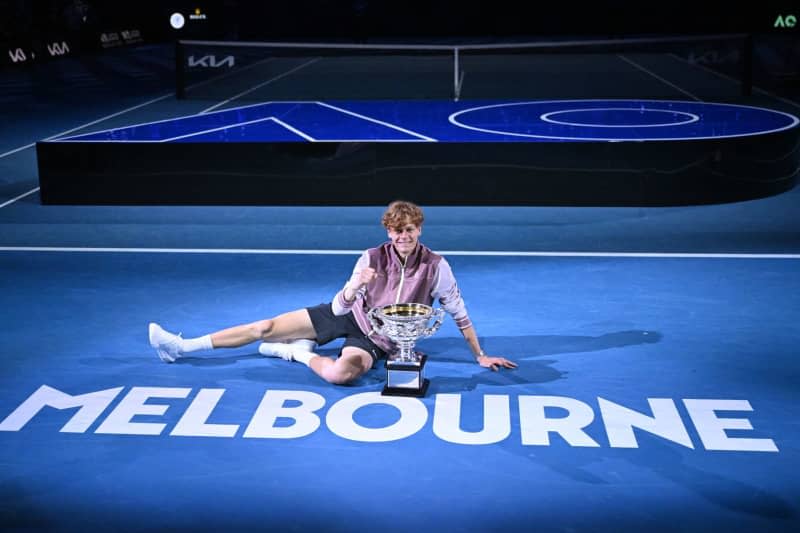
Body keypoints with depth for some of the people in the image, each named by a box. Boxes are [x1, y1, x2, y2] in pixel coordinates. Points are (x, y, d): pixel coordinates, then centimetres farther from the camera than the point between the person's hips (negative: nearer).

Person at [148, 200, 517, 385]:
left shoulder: (435, 267, -17)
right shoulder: (372, 258, -11)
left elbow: (459, 314, -5)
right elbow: (340, 307, -14)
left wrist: (481, 356, -5)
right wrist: (353, 287, -36)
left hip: (378, 339, -3)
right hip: (351, 316, 3)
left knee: (340, 373, -37)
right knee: (266, 327, -4)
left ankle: (298, 353, -5)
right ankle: (182, 347, 6)